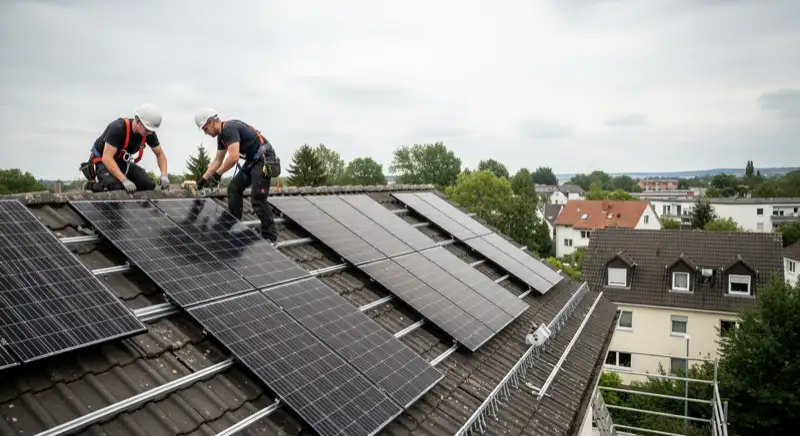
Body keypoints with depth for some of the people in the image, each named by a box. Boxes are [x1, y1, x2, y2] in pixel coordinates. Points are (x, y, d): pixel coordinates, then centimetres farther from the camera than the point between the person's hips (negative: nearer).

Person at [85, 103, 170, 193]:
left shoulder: (149, 133, -15)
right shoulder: (118, 128, -31)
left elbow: (160, 154, -3)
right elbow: (107, 157, -37)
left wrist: (164, 175, -21)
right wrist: (124, 180, -47)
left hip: (123, 162, 5)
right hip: (103, 161, -5)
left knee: (149, 185, -15)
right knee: (117, 187, -33)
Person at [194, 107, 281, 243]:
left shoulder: (230, 128, -20)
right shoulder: (221, 135, 12)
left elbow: (233, 157, -31)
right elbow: (218, 160, 22)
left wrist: (218, 174, -19)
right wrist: (204, 178, 21)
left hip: (264, 160, -11)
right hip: (252, 160, 11)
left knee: (257, 199, -12)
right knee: (234, 188, 13)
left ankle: (270, 237, -2)